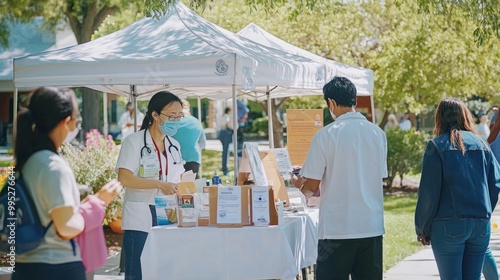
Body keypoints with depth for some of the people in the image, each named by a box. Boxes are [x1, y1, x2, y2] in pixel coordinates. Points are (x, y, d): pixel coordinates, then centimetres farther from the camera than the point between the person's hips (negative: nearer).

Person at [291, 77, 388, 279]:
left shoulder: (325, 135, -9)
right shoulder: (378, 134, 5)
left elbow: (312, 186, -6)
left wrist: (300, 185, 18)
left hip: (337, 228, -4)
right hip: (372, 226, 4)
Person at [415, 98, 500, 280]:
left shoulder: (437, 145, -3)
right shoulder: (481, 145, 9)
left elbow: (428, 191, -6)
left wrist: (421, 228, 2)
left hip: (448, 225, -4)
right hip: (481, 224, 4)